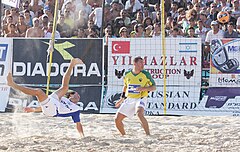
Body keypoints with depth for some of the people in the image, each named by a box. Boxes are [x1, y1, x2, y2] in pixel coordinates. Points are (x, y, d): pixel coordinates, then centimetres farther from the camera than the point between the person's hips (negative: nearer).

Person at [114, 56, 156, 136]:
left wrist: (143, 88, -20)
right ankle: (124, 136, 24)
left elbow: (153, 87, -3)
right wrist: (122, 98, 19)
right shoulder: (127, 74, 4)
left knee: (139, 113, -35)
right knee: (117, 119, 1)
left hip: (140, 99, -4)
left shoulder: (145, 74, -6)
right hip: (129, 100, 5)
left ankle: (148, 134, -33)